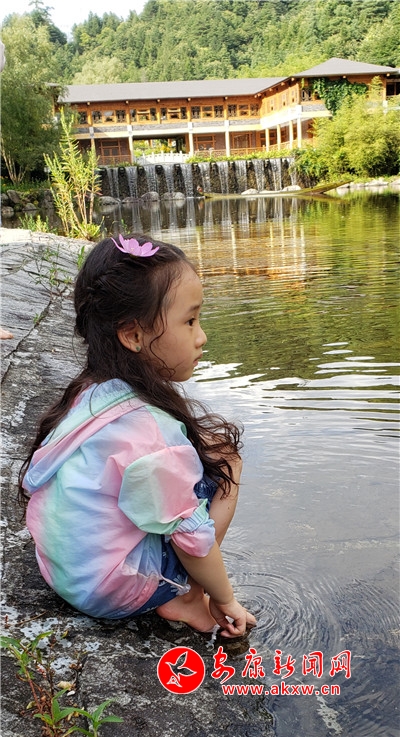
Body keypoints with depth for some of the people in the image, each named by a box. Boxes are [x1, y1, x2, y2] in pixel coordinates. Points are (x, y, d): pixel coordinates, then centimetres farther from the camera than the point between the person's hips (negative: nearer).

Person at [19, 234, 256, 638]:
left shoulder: (90, 391, -3)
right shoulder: (148, 428, -28)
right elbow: (191, 537, -19)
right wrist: (225, 600, -1)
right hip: (113, 591, -8)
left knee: (204, 440, 13)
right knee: (222, 455, -8)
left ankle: (183, 590, 10)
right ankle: (185, 598, -1)